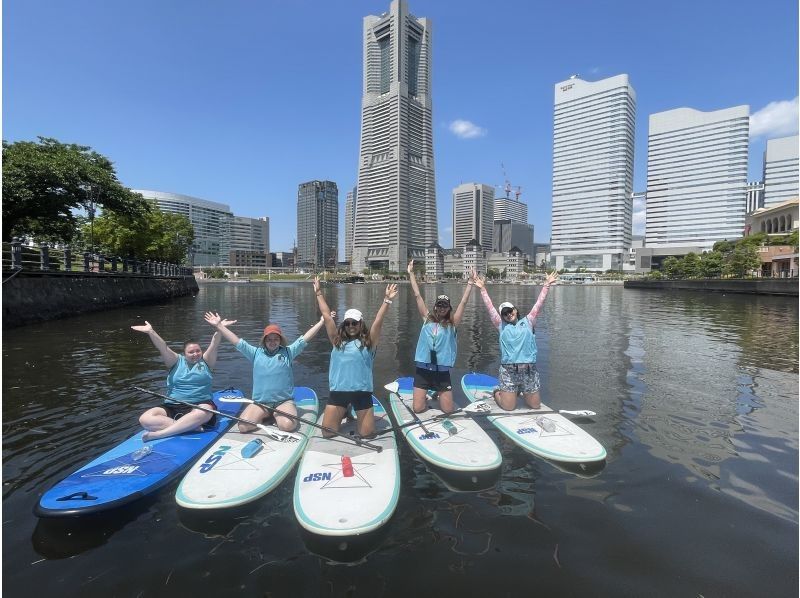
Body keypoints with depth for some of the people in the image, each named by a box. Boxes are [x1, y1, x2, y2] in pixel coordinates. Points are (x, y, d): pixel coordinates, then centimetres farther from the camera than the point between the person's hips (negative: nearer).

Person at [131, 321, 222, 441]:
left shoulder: (205, 361, 11)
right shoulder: (177, 361, 12)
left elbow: (214, 345, -3)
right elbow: (163, 348, -2)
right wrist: (151, 332, -16)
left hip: (200, 405, -2)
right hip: (172, 407, 3)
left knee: (206, 411, -38)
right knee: (145, 419, -22)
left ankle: (158, 433, -34)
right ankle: (192, 426, -32)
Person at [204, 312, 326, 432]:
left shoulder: (288, 351, 5)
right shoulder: (256, 353, 9)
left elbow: (305, 338, 0)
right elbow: (237, 341, 8)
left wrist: (321, 322, -6)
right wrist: (218, 326, 4)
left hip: (284, 401, -2)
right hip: (260, 402, 2)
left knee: (287, 425, -28)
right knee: (243, 426, -19)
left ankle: (276, 415, 9)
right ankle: (264, 416, 13)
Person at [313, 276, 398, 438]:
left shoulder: (368, 342, 0)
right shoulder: (337, 341, 6)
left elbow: (378, 322, -12)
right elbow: (327, 316, 5)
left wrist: (387, 300, -20)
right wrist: (318, 293, 5)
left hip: (362, 391, -2)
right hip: (338, 391, 2)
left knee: (366, 434, 5)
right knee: (327, 433, 5)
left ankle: (356, 416, 38)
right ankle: (344, 413, 35)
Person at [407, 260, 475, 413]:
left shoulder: (452, 323, 0)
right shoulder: (427, 319, 2)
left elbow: (463, 303, -8)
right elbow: (417, 296, 1)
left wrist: (470, 283, -14)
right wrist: (411, 273, 0)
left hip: (442, 371, 0)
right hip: (423, 369, 1)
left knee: (448, 409, 4)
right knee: (417, 409, -1)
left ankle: (438, 395, 36)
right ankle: (425, 398, 34)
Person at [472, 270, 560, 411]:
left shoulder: (527, 322, 10)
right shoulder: (501, 326, 9)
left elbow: (539, 303, 6)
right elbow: (490, 307, 6)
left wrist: (547, 285, 1)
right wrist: (483, 289, 2)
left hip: (529, 369, 1)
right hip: (508, 370, -1)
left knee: (535, 405, 12)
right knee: (508, 407, -2)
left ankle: (521, 392, 42)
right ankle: (497, 393, 31)